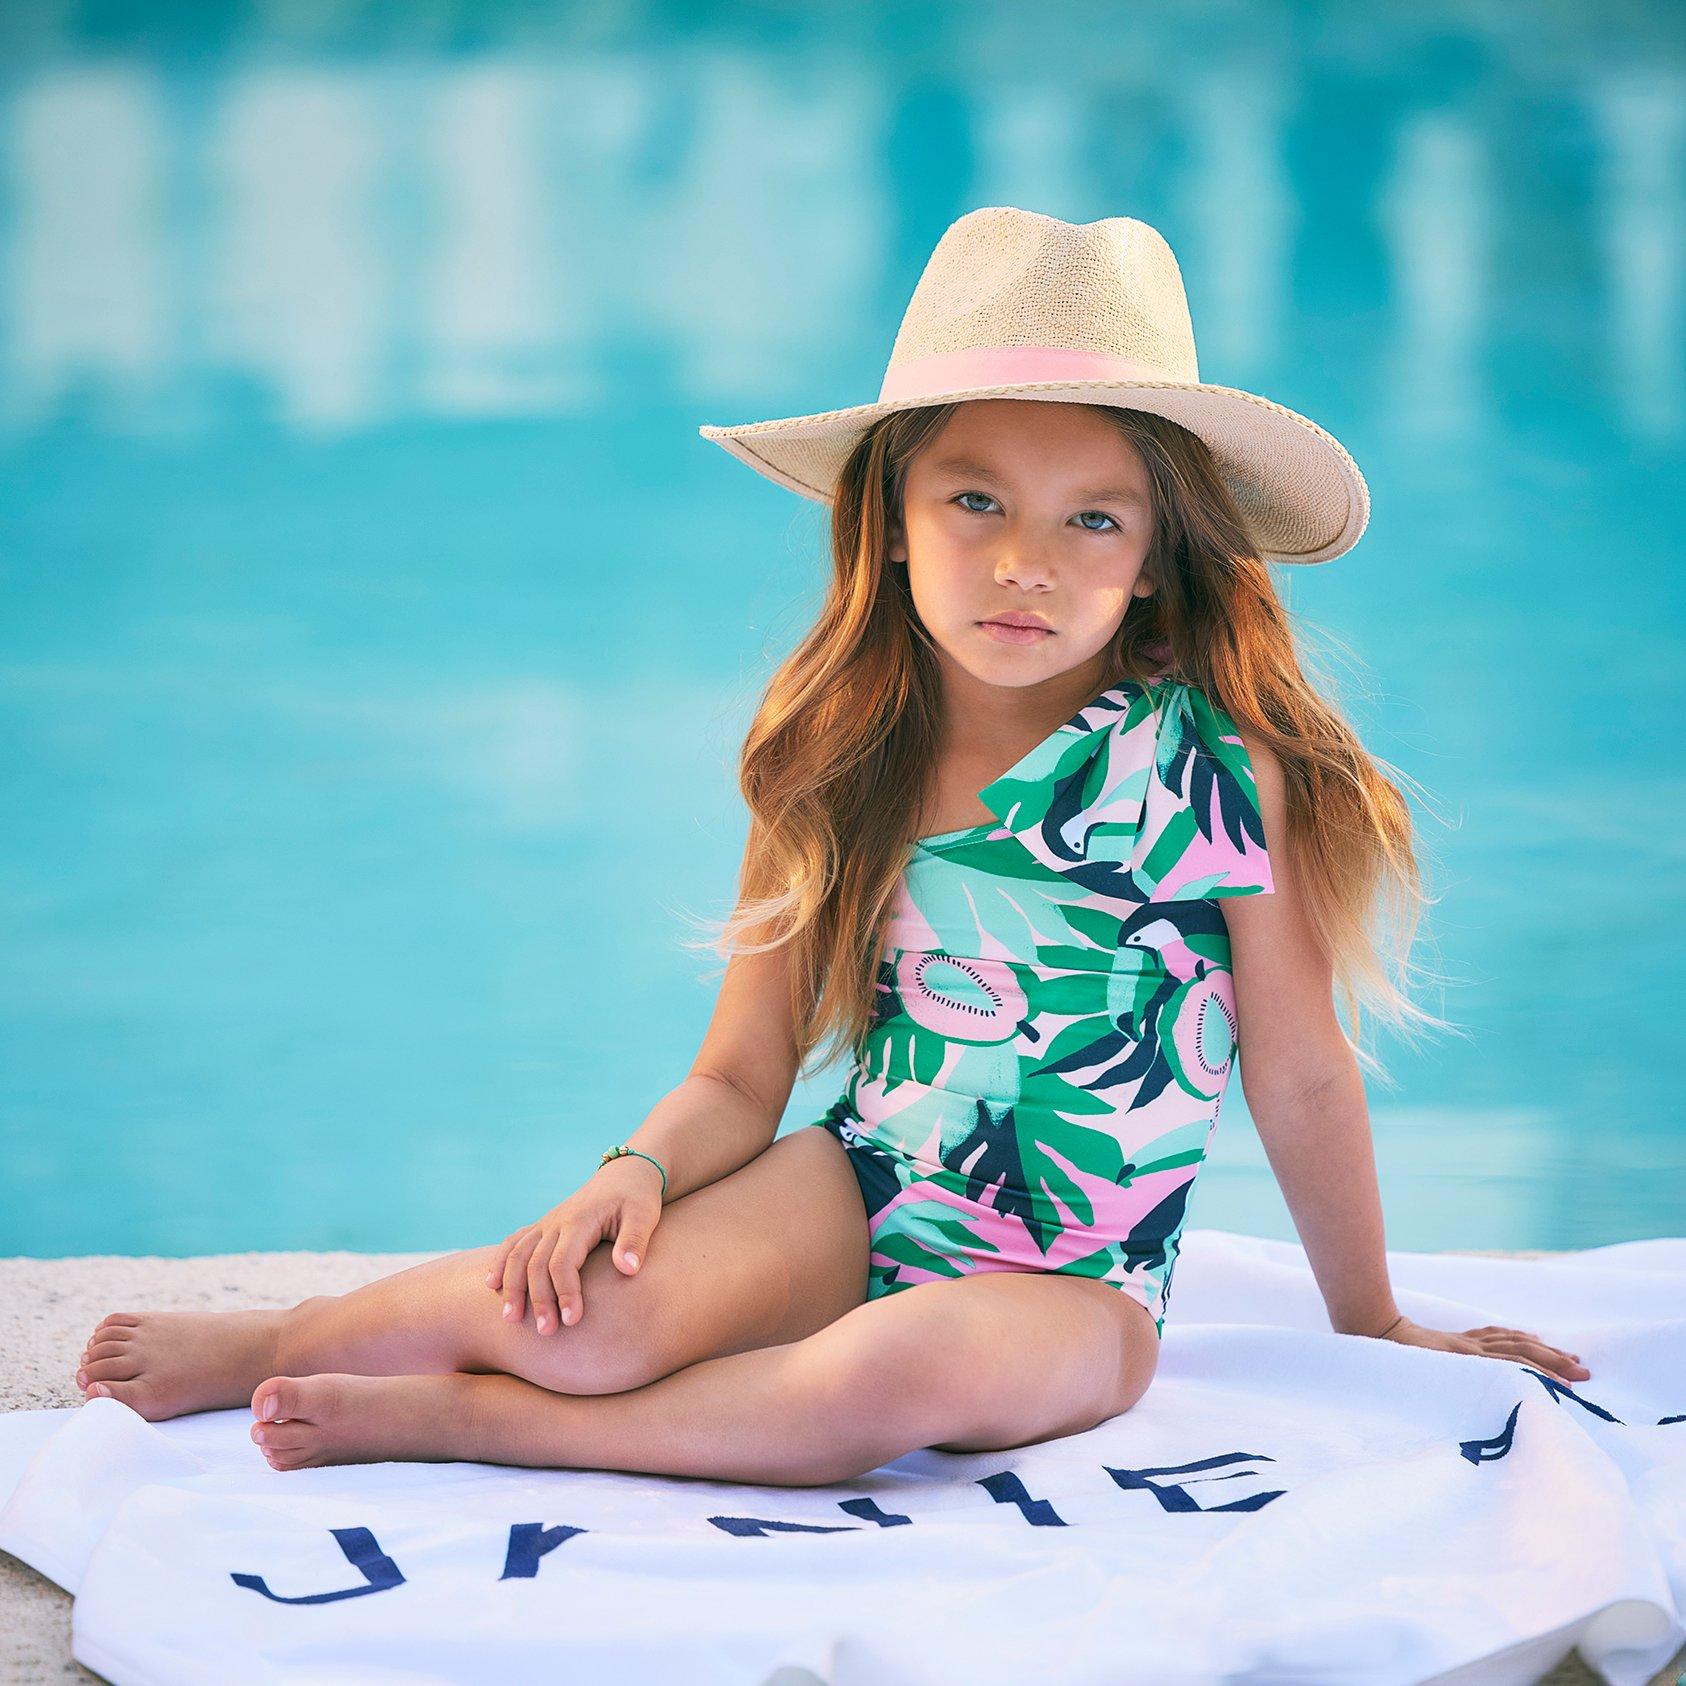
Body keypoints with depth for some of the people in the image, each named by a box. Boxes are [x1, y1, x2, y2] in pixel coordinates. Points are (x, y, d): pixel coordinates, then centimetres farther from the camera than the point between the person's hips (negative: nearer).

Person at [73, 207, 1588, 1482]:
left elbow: (1303, 1078, -2)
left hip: (1066, 1288, -2)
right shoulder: (839, 776, -1)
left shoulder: (1216, 765, -12)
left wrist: (1373, 1321, 9)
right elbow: (741, 1081, 3)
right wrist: (640, 1169, -19)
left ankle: (459, 1418, -20)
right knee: (587, 1306, -27)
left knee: (929, 1366, -37)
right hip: (855, 1202, 2)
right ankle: (271, 1340, 3)